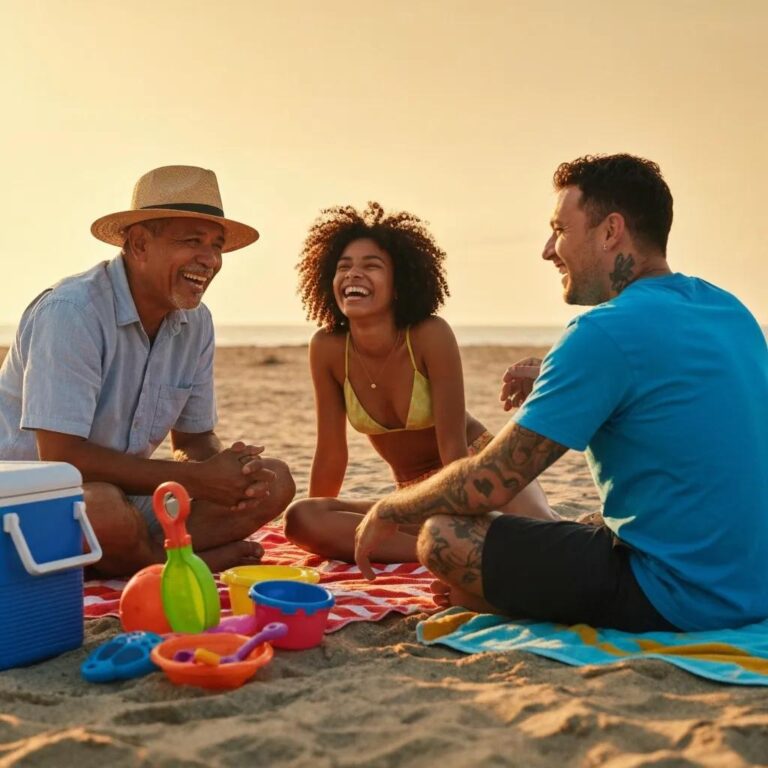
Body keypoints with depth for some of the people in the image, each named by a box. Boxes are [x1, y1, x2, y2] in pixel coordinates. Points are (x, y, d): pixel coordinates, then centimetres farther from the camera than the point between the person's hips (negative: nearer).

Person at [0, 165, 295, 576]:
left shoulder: (196, 322, 0)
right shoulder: (70, 311, -22)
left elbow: (194, 437, 8)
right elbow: (60, 456, -28)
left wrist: (231, 468, -18)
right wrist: (195, 478, -25)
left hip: (129, 493, 7)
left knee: (274, 481, -6)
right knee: (104, 509, -40)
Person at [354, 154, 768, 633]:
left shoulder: (605, 333, -19)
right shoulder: (730, 308, 8)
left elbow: (487, 485, -16)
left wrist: (388, 511, 1)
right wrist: (553, 392, 13)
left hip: (674, 599, -9)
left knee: (443, 536, -8)